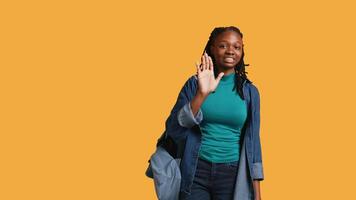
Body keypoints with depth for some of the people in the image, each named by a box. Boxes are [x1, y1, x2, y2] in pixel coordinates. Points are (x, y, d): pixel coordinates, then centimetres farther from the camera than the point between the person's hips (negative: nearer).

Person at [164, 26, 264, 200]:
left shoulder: (250, 91, 1)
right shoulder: (195, 83, -2)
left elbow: (252, 141, 4)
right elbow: (173, 130, -10)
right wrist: (202, 94, -21)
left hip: (232, 174, 1)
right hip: (196, 172, -1)